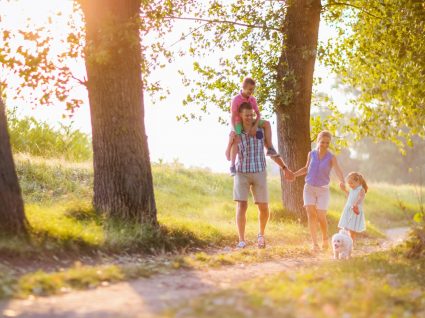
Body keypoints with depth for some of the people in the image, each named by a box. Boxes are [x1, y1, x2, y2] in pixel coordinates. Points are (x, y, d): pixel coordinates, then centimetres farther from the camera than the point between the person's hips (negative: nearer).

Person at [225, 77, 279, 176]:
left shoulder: (252, 99, -4)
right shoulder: (236, 99, -19)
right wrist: (235, 132, -35)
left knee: (266, 124, -13)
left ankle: (270, 149, -12)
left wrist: (255, 126, -24)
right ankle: (232, 165, -34)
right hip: (237, 124, -5)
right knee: (236, 139, -34)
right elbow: (232, 117, -23)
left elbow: (258, 114, -7)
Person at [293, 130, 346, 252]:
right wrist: (294, 174, 2)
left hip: (323, 190, -2)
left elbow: (338, 171, -28)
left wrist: (342, 182, -49)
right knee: (311, 215, -12)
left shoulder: (331, 157, -12)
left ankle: (325, 239, 24)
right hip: (309, 188, 2)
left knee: (321, 217, -4)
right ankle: (315, 244, -11)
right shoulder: (311, 154, -2)